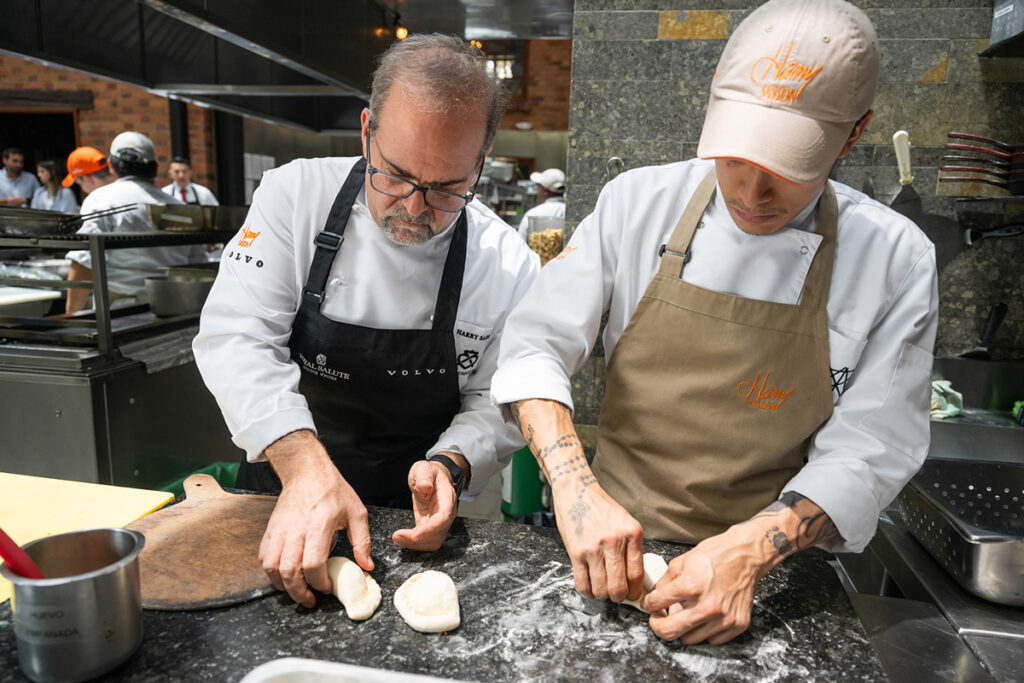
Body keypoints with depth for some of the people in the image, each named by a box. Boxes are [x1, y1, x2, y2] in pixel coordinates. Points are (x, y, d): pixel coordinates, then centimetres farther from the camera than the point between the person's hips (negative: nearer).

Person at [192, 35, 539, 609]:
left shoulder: (511, 266, -12)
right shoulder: (298, 194, -11)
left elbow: (495, 403, -3)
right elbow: (237, 336, -18)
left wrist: (449, 466, -24)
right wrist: (305, 467, -32)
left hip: (410, 522, -1)